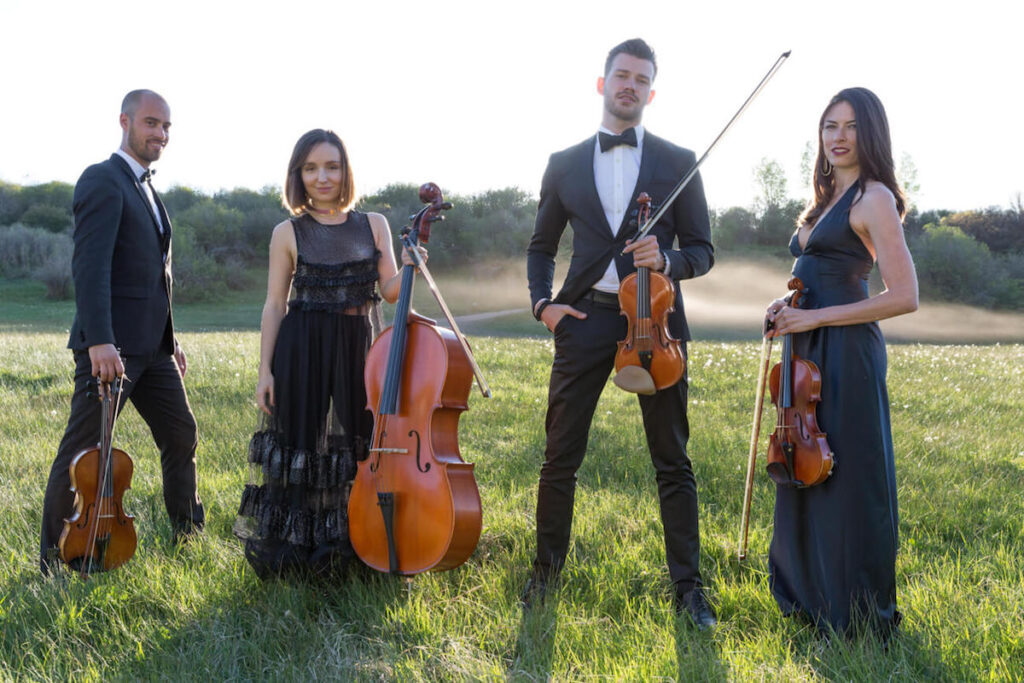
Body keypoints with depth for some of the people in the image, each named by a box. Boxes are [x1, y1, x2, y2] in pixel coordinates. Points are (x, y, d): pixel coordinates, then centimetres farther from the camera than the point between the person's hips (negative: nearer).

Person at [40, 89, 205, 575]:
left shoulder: (145, 189, 19)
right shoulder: (102, 181, -10)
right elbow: (91, 265, -21)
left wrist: (169, 340, 23)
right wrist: (99, 341, -30)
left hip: (151, 346, 9)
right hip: (111, 346, -9)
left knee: (180, 433, 15)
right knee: (83, 450, -3)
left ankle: (189, 533, 29)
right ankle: (54, 559, 7)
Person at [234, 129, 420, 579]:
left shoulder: (374, 225, 7)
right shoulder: (288, 233, 2)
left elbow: (389, 290, 3)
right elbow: (275, 305, 2)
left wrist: (409, 268, -19)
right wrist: (264, 371, -4)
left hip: (359, 353, 2)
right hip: (303, 355, -2)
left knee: (358, 451, 4)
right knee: (300, 451, 1)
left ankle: (356, 553, 17)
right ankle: (294, 553, 15)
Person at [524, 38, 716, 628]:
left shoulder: (679, 163, 6)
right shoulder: (564, 165, 11)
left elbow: (702, 251, 5)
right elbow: (542, 247, 18)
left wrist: (666, 259, -16)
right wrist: (542, 302, 1)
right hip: (585, 319, 1)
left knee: (673, 462, 4)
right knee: (560, 458, 3)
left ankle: (687, 586, 13)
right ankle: (546, 572, 19)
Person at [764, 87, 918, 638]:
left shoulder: (874, 199, -9)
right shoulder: (829, 199, 17)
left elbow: (904, 296, -17)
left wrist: (814, 317, -17)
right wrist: (788, 308, 6)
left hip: (845, 354, -9)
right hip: (810, 356, 9)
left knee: (848, 479, -2)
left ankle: (858, 614, 11)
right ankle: (809, 595, 27)